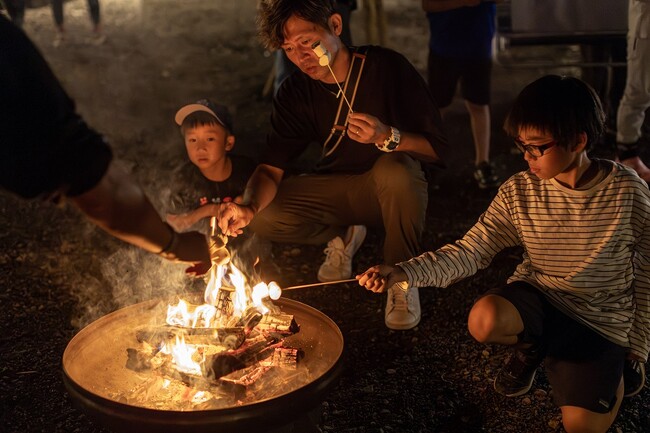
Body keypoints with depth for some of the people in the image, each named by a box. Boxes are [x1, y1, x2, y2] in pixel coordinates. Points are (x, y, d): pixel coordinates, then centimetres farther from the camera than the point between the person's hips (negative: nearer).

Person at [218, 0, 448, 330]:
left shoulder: (386, 67, -18)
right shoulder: (295, 93, -7)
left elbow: (437, 148, -16)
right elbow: (272, 167, -11)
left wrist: (387, 137, -35)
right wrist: (249, 207, -32)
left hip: (394, 189, -4)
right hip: (339, 189, 4)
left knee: (394, 168, -39)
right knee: (264, 219, -19)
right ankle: (343, 235, 11)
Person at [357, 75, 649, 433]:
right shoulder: (519, 192, -12)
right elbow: (471, 250, -15)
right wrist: (402, 272, -30)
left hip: (601, 317, -1)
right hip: (540, 294, 2)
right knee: (484, 319, -32)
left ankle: (609, 367, 18)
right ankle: (531, 346, 6)